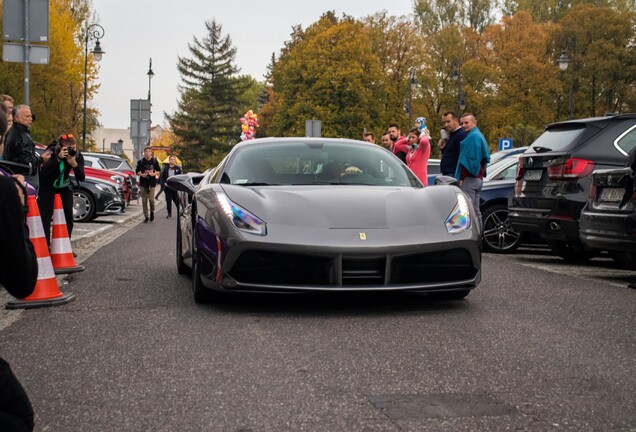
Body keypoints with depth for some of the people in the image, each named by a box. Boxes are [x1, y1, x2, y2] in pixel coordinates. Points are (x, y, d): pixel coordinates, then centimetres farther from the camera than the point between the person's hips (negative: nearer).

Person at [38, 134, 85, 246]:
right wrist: (58, 158, -44)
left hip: (64, 186, 4)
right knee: (46, 214, -15)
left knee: (68, 216, -2)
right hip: (47, 186, -4)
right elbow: (43, 171, -36)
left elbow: (81, 178, -22)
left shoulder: (78, 156, -14)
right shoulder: (51, 152, -23)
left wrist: (74, 163, -39)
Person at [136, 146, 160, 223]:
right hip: (143, 183, 1)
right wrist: (142, 174, -12)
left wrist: (154, 174, -9)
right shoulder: (140, 161, 1)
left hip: (152, 183, -1)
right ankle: (146, 216, 10)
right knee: (144, 200, 2)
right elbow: (137, 171, 8)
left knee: (151, 199, -9)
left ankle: (152, 212, 19)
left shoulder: (154, 161, 2)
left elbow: (158, 171, 11)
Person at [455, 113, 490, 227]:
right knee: (476, 211, 14)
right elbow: (485, 158, 23)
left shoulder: (472, 137, -13)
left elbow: (467, 159, -18)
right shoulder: (479, 136, 20)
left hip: (469, 178, -10)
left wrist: (461, 178, -16)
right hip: (478, 178, 10)